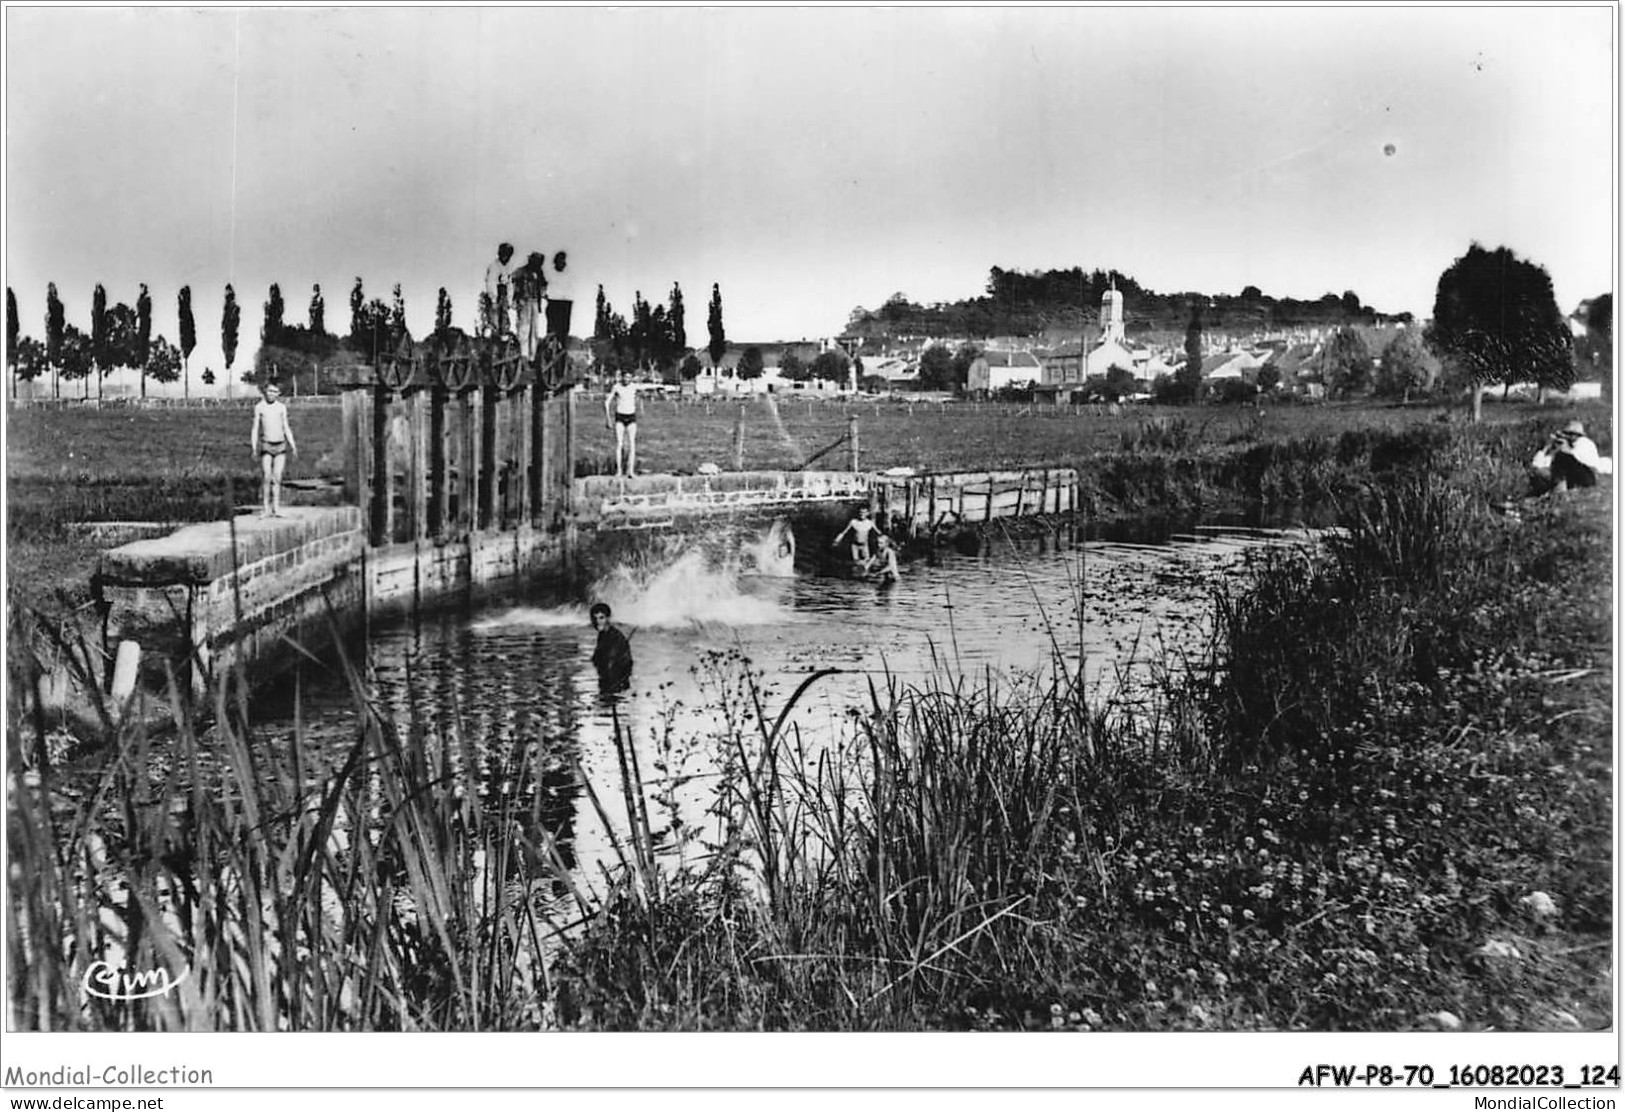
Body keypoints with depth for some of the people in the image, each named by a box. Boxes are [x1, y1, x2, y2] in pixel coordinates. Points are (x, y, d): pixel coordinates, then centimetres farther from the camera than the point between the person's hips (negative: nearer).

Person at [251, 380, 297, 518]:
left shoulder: (282, 407, 7)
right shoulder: (259, 407, 2)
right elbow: (255, 428, 5)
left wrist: (293, 445, 7)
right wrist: (253, 446, -3)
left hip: (281, 445, 2)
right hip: (266, 445, -2)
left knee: (277, 477, 0)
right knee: (266, 477, -11)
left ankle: (276, 508, 4)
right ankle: (265, 508, -6)